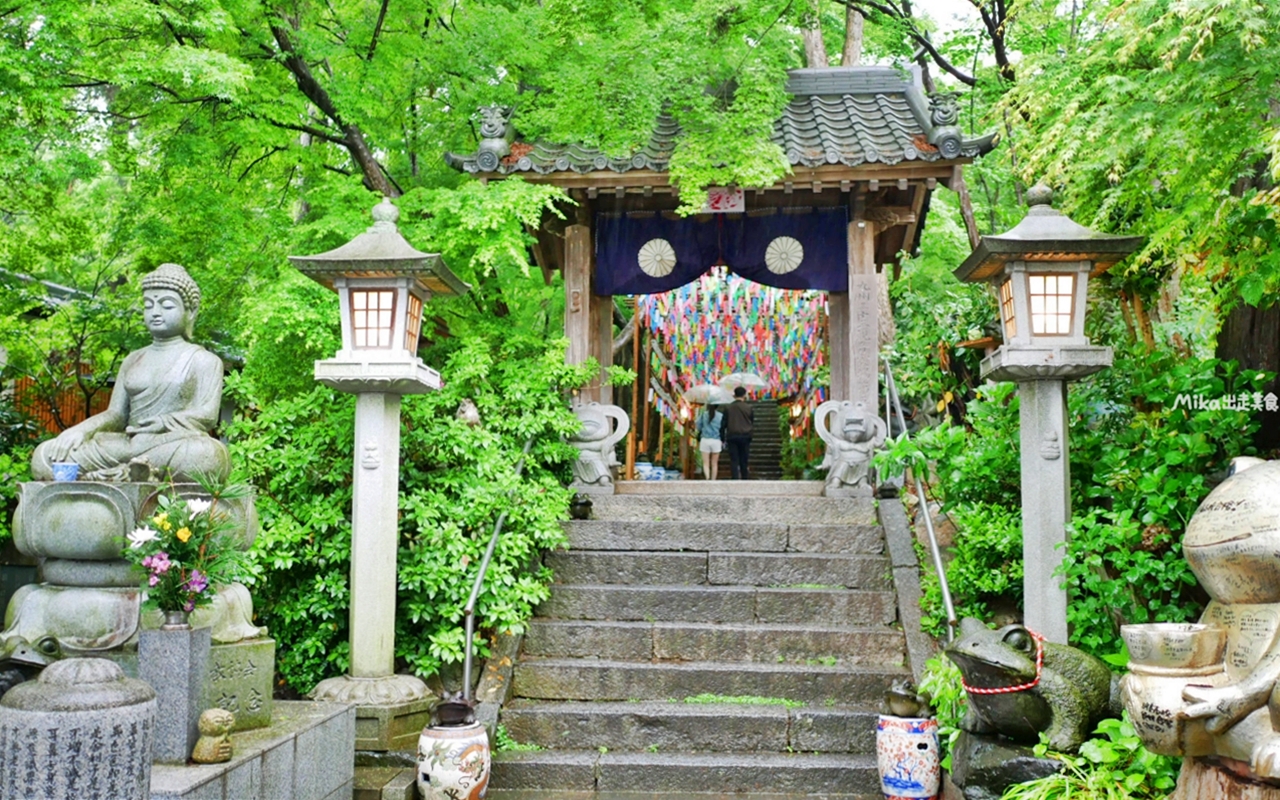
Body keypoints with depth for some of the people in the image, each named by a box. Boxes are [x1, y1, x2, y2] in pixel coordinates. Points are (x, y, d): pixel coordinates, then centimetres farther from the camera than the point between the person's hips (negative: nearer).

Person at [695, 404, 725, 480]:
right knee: (714, 464, 10)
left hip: (705, 440, 0)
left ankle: (707, 477, -22)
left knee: (706, 463, 0)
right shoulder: (721, 416, -3)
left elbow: (698, 426, 3)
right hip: (716, 441, 0)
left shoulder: (703, 414, -1)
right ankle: (713, 480, 13)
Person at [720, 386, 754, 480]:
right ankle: (745, 479, 13)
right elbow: (752, 422, 7)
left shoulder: (728, 408, -2)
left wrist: (723, 438, 5)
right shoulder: (749, 408, -2)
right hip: (745, 437, 1)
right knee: (744, 461, 9)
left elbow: (723, 424, -1)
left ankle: (735, 480, -7)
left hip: (732, 437, 0)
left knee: (734, 461, 0)